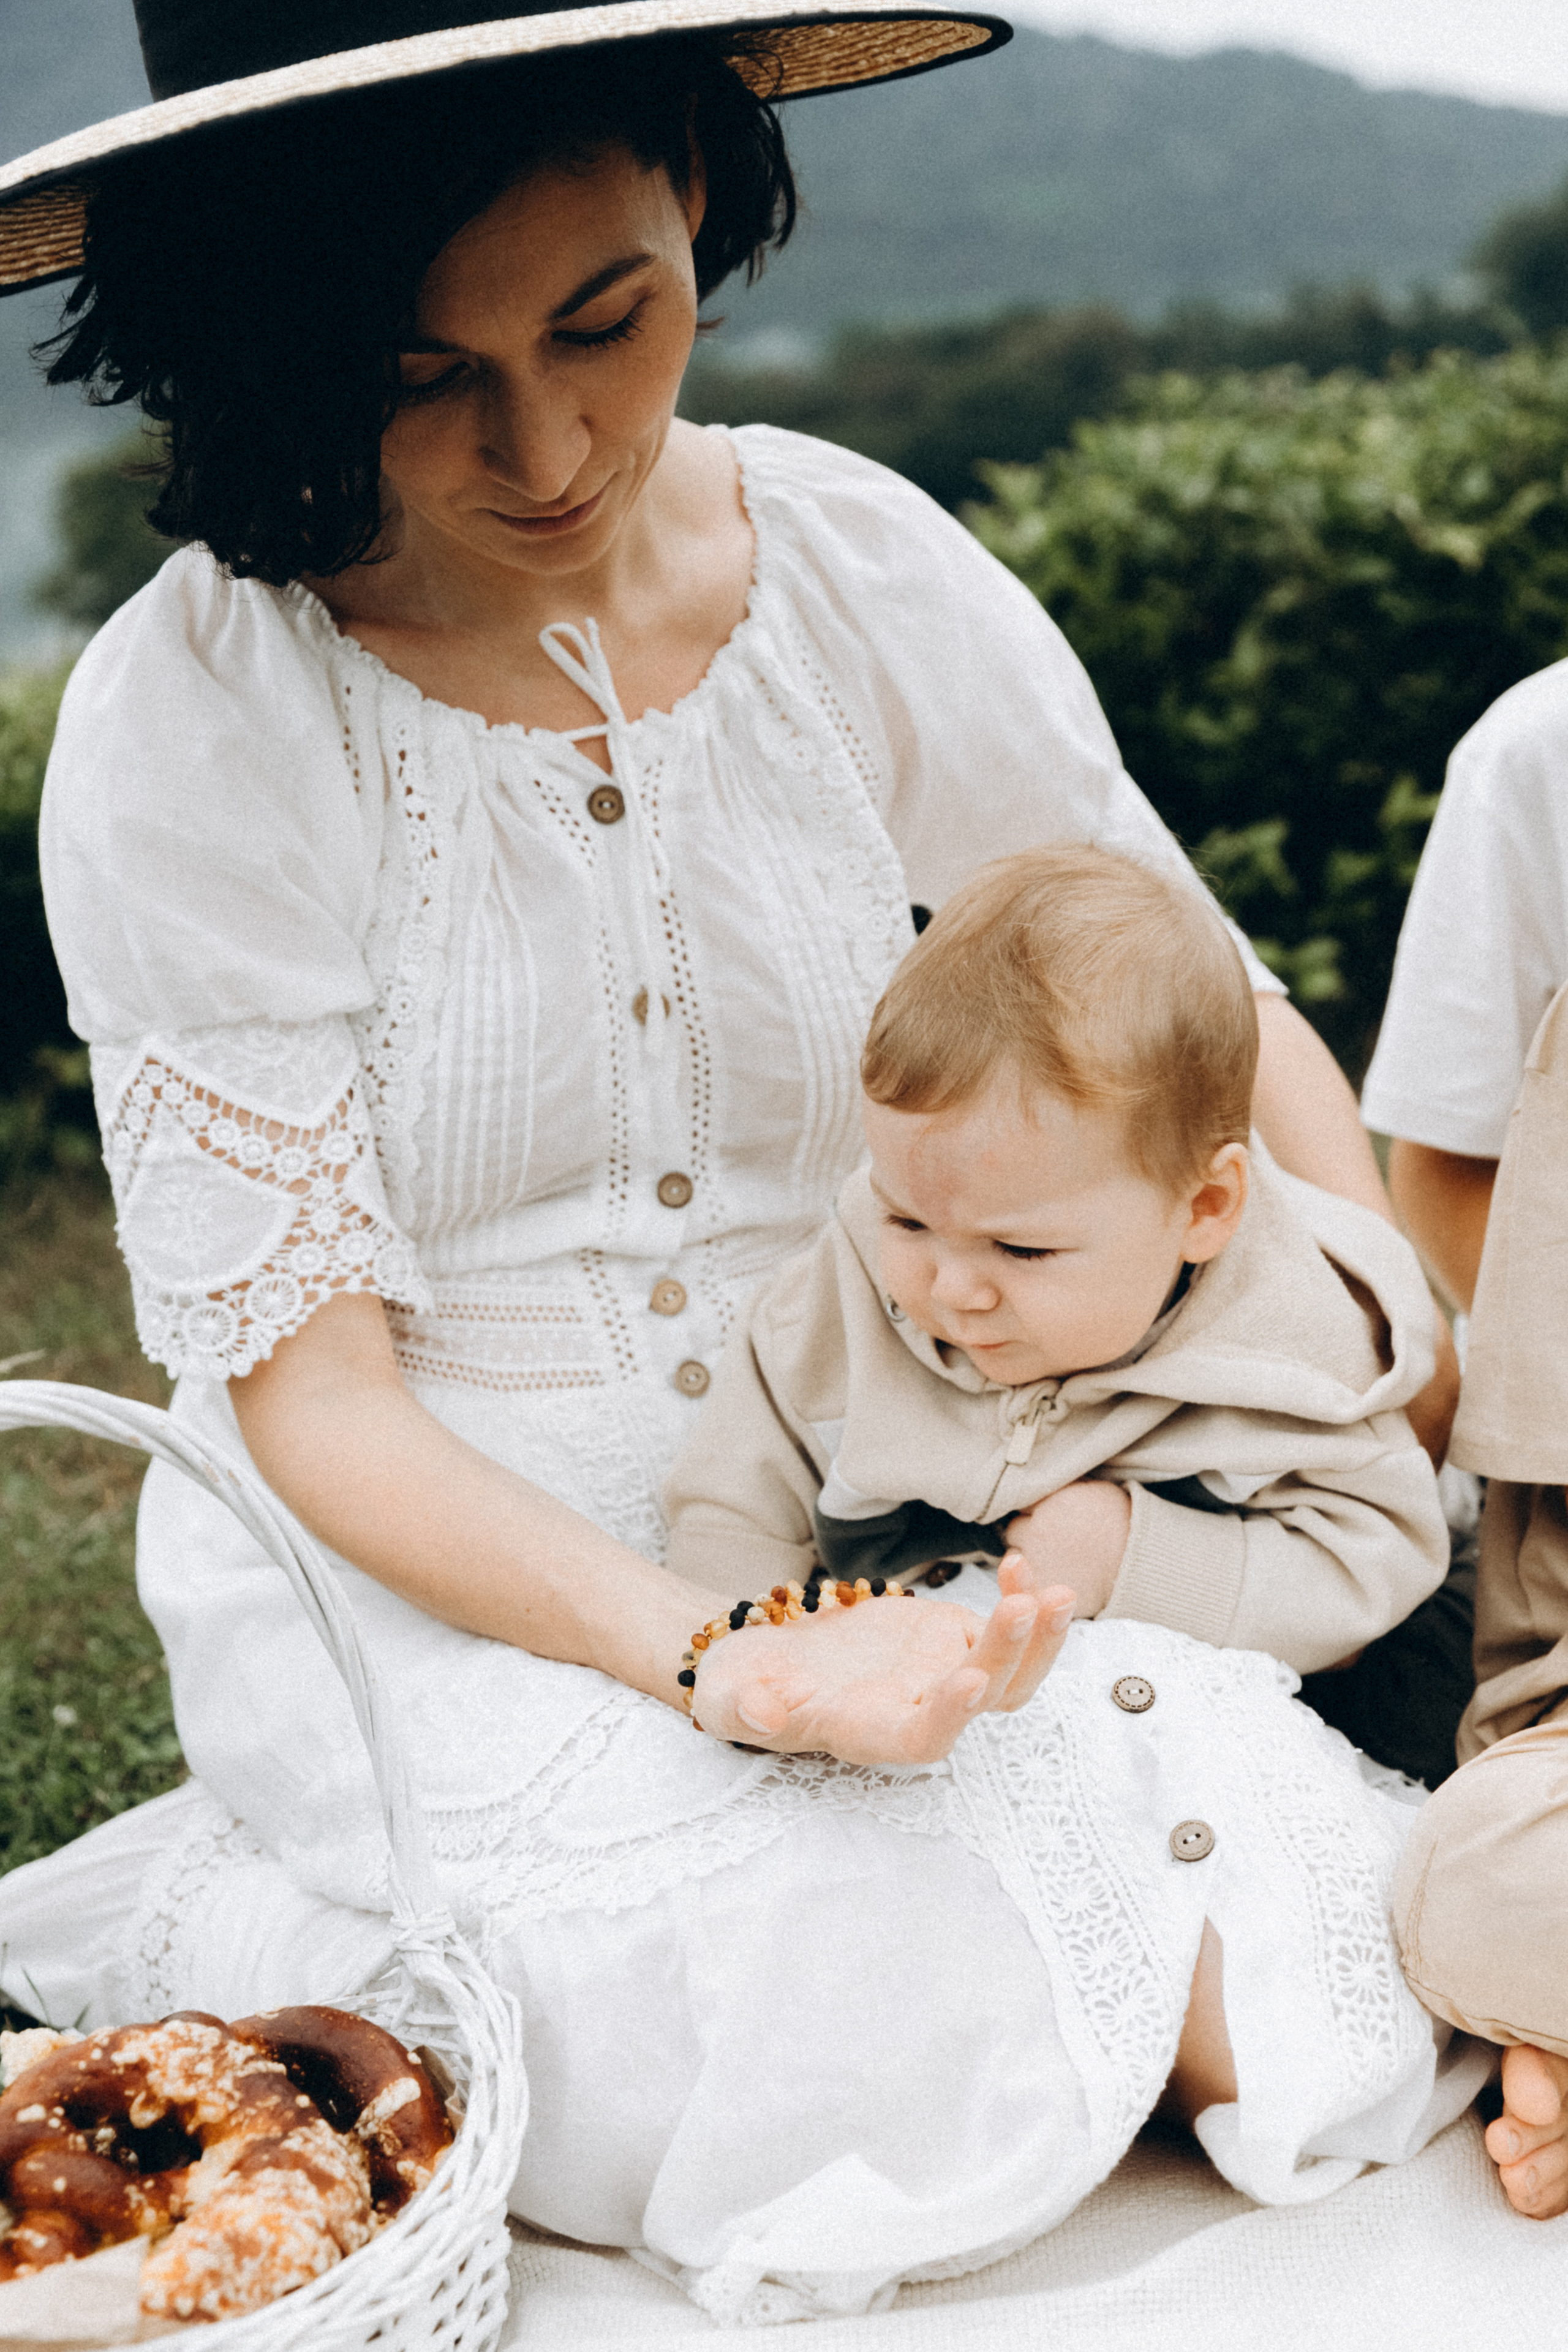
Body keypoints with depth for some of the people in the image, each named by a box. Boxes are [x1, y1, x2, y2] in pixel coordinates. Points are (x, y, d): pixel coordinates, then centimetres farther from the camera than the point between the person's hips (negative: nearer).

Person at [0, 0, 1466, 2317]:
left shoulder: (866, 572, -5)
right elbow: (306, 1382, -15)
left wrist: (1429, 1406, -11)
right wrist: (727, 1663, -30)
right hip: (436, 1554, -4)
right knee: (863, 2063, -25)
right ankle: (240, 1928, 2)